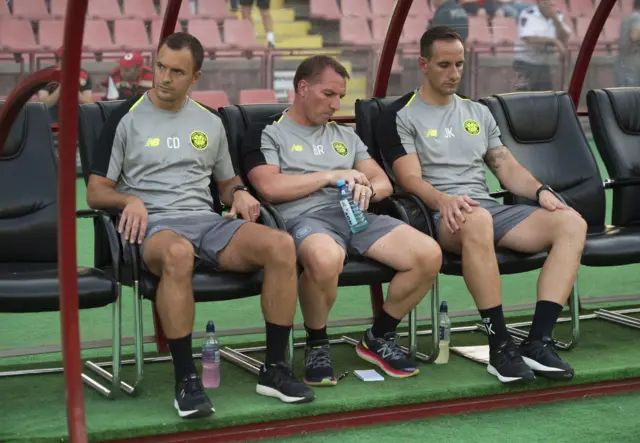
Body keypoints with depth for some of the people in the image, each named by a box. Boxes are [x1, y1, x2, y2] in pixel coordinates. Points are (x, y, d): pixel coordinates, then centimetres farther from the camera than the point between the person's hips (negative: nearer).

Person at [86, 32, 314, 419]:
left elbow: (227, 182, 29)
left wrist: (239, 192, 5)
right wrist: (130, 200, -15)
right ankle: (186, 380, -33)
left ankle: (274, 369, -17)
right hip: (154, 226, -4)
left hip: (207, 221, 4)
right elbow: (96, 192, 6)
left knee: (281, 244, -26)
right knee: (178, 253, -44)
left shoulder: (210, 122, 19)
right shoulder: (127, 118, 6)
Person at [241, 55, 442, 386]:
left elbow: (384, 183, 23)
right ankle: (316, 346, -14)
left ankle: (379, 338, 2)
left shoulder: (345, 135, 29)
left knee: (429, 254, -20)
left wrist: (367, 189, -4)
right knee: (326, 258, -44)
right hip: (303, 219, -6)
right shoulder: (268, 134, 11)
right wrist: (332, 175, -2)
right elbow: (269, 187, -7)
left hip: (356, 216, 6)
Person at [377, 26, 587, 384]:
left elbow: (507, 167, 19)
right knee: (477, 220, -43)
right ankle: (500, 345, -35)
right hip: (441, 217, -6)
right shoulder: (401, 116, 4)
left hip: (490, 207, 6)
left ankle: (538, 342, -28)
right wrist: (444, 200, -29)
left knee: (571, 223, -19)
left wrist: (541, 191, -2)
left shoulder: (478, 113, 23)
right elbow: (411, 179, -8)